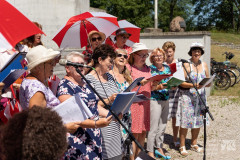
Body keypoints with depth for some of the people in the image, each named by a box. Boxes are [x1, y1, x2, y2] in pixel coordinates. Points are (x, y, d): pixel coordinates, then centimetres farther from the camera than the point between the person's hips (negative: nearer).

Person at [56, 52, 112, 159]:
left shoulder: (85, 84, 14)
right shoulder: (65, 87, -12)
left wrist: (111, 114, 7)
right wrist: (96, 124, -28)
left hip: (94, 135, 8)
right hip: (78, 139, -7)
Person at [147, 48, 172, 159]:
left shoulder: (167, 68, 12)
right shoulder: (150, 69, -6)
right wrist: (158, 87, -27)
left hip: (166, 100, 7)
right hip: (154, 100, -7)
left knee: (163, 126, 13)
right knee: (153, 127, -5)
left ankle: (159, 148, 26)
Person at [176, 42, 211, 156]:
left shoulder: (204, 65, 9)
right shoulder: (186, 65, -7)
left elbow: (208, 82, 12)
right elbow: (181, 83, -12)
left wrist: (207, 83, -10)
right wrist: (194, 85, -24)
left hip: (200, 96, 5)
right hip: (187, 96, -5)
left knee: (198, 121, 10)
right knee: (185, 121, -4)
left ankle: (194, 144, 26)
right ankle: (182, 146, 8)